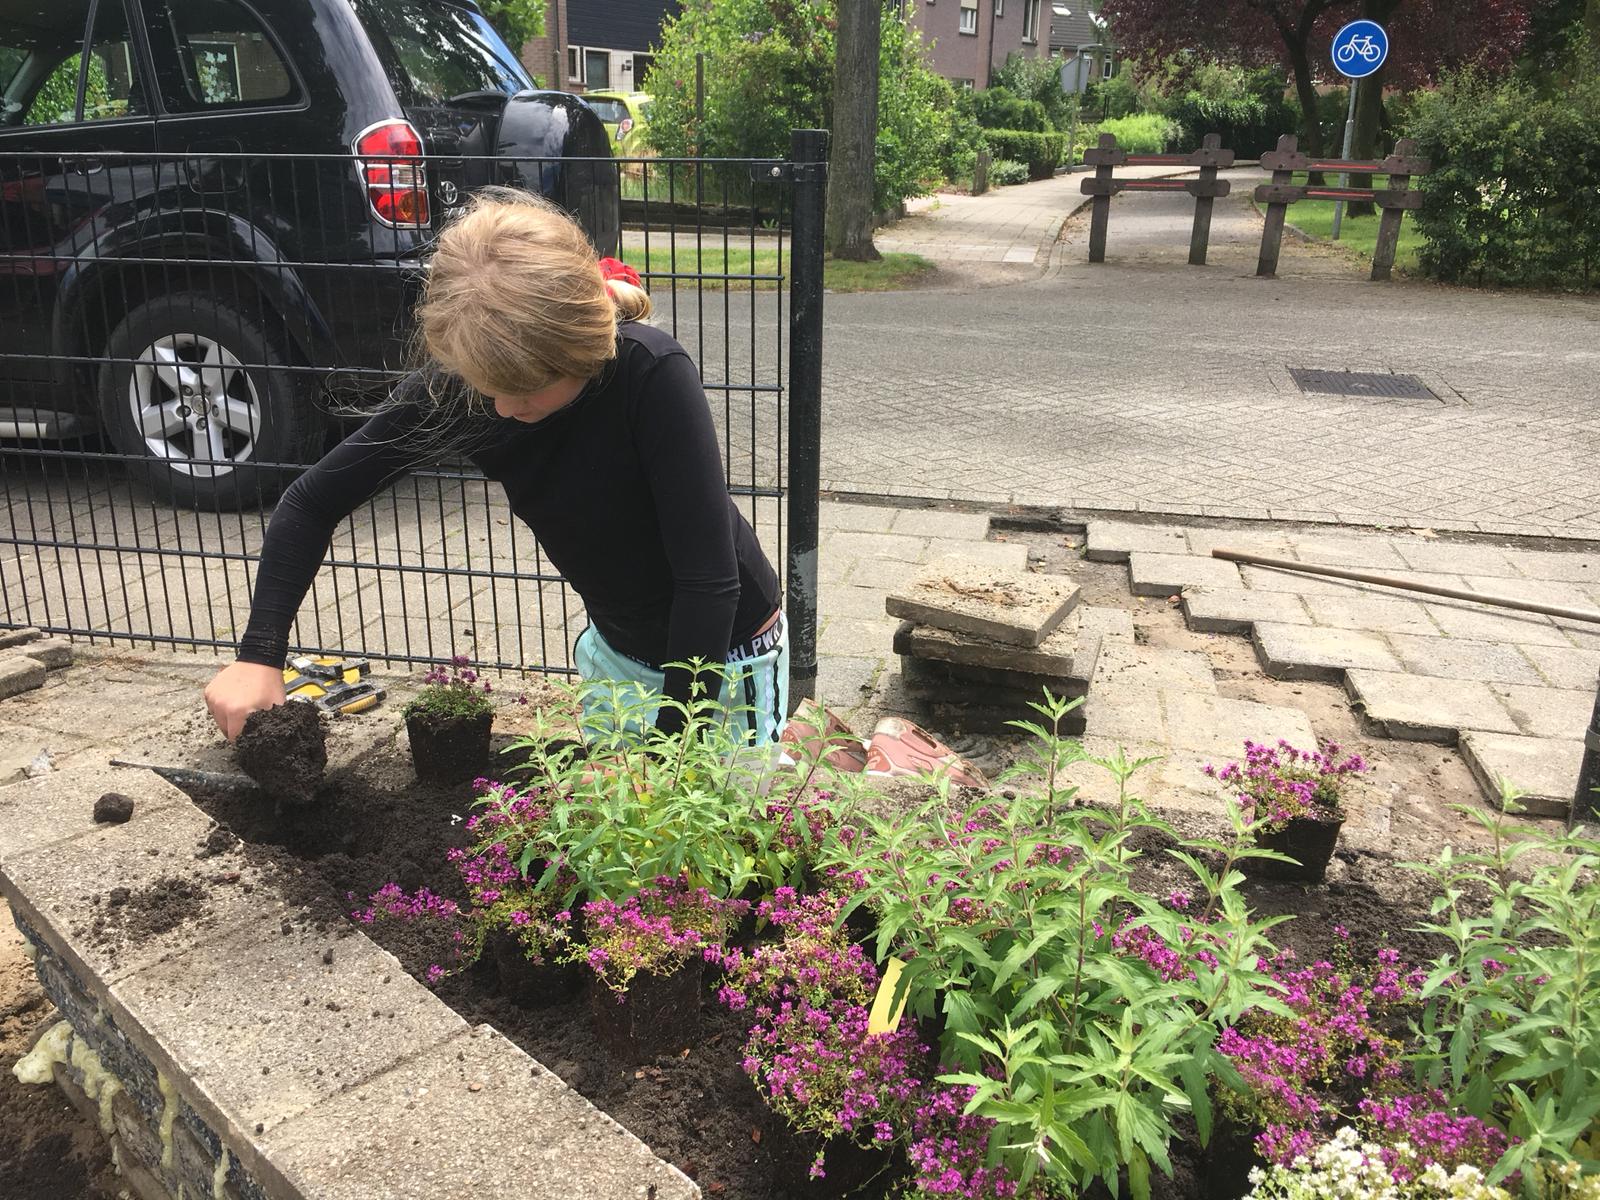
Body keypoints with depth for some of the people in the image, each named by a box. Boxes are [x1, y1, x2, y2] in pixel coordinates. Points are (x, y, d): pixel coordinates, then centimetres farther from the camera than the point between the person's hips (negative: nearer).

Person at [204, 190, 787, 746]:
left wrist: (672, 739, -26)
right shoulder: (454, 388, -18)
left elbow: (709, 577, -29)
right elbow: (312, 503, -7)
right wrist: (259, 654, -16)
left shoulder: (652, 374, -32)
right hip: (614, 647, 5)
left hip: (725, 653, -4)